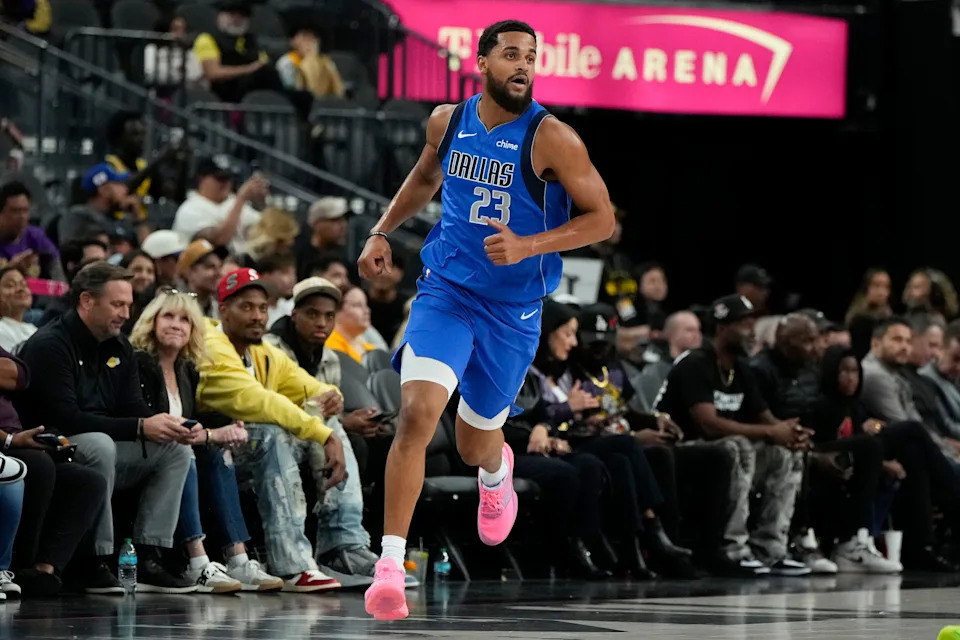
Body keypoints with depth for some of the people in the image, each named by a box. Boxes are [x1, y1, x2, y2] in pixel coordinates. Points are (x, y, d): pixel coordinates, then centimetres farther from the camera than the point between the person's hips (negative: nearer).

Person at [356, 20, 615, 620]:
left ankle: (498, 471, 55)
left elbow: (602, 218, -12)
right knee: (418, 412, -22)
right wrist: (383, 231, 11)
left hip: (512, 309, -1)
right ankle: (390, 565, -20)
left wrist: (527, 246, -24)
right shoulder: (448, 120, 0)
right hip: (445, 292, 1)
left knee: (475, 444, 14)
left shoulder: (551, 138, -14)